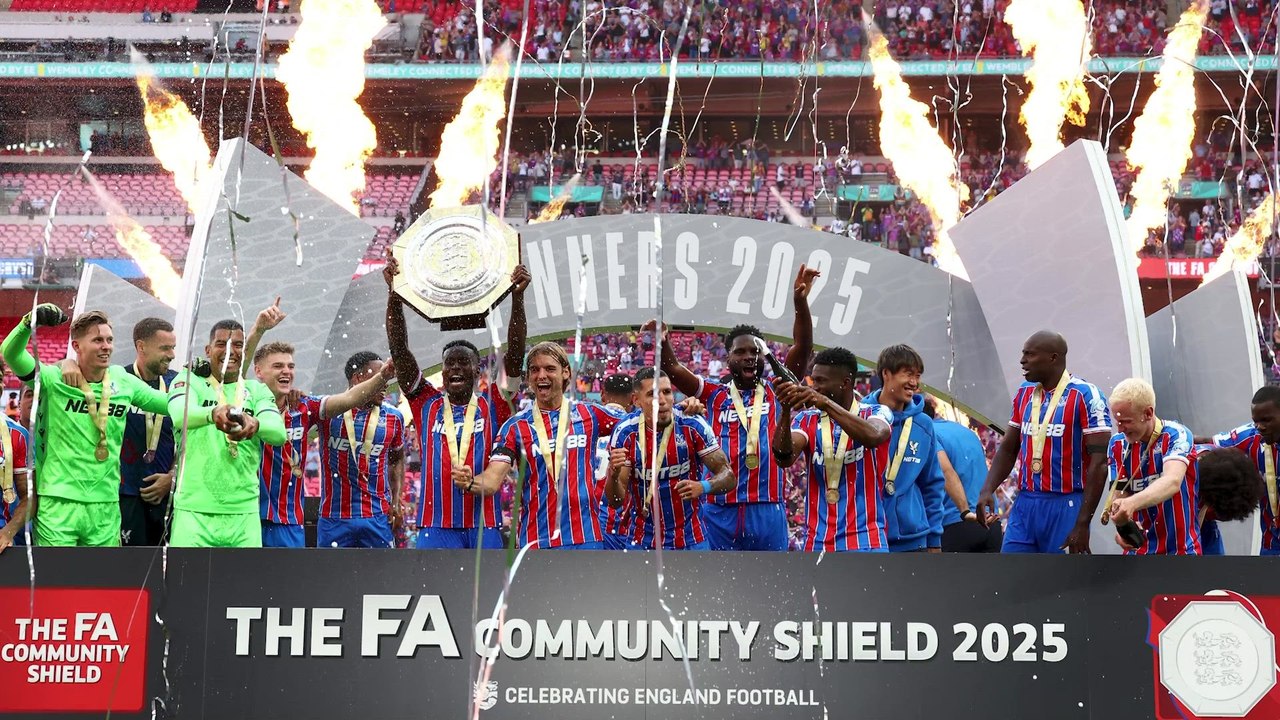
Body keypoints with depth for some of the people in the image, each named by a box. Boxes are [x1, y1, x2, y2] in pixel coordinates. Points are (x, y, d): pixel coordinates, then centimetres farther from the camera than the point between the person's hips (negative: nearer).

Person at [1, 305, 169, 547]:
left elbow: (172, 404, 18)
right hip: (59, 502, -4)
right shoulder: (54, 379, -4)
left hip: (106, 506, 4)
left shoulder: (123, 382, 9)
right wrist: (30, 321, -35)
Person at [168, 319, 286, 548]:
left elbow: (279, 432, -6)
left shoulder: (257, 391, 13)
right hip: (194, 510, -3)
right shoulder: (190, 381, 7)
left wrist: (255, 424, -31)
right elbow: (179, 414, -16)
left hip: (244, 513, 3)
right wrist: (213, 414, -39)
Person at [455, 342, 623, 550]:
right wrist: (469, 483, -27)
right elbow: (492, 480, -5)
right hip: (536, 541, -1)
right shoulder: (516, 426, 4)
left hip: (586, 538, 1)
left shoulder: (589, 414, 7)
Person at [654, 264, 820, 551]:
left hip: (767, 510, 0)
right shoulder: (714, 395, 11)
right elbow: (673, 369, 0)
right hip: (720, 510, 0)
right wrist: (662, 341, -22)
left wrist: (800, 303, -18)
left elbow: (802, 349, -3)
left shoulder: (776, 393, 9)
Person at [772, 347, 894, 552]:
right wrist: (786, 410, -23)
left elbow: (873, 436, -23)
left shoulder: (876, 413, 2)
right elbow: (784, 458, -9)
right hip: (817, 545, 3)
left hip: (865, 544, -3)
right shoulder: (807, 420, 9)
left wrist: (825, 403, -30)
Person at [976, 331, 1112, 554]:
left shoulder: (1084, 396, -10)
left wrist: (1083, 524, -17)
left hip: (1065, 506, -6)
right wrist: (988, 490, 1)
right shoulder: (1024, 393, 11)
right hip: (1025, 504, 6)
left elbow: (1098, 463, -13)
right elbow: (1008, 449, 19)